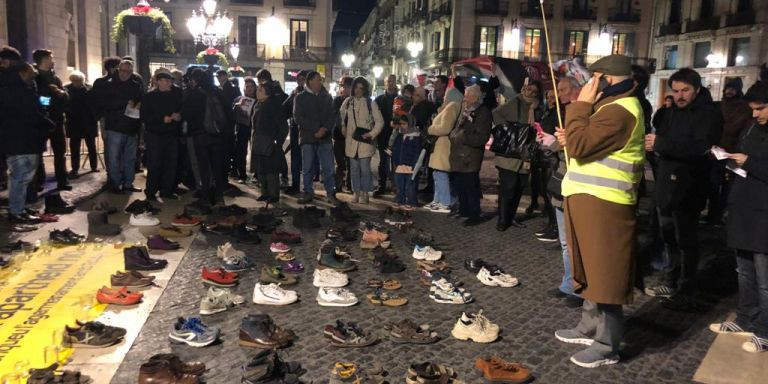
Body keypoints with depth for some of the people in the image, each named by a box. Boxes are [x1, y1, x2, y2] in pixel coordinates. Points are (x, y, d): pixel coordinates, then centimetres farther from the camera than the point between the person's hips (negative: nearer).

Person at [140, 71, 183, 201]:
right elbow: (144, 116, -9)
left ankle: (166, 191, 16)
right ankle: (150, 193, 7)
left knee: (171, 164, 5)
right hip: (155, 135, -4)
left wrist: (179, 116, -9)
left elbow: (182, 110, 14)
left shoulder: (176, 95, 9)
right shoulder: (150, 97, -2)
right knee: (154, 165, -4)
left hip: (172, 135, 4)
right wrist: (162, 118, -19)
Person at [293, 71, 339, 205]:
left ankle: (331, 193, 7)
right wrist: (315, 130, -12)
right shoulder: (300, 98, 4)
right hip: (307, 138, -1)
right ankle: (308, 193, 14)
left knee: (328, 168, 0)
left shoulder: (327, 97, 12)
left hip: (325, 138, 2)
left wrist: (324, 129, -12)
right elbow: (299, 117, -5)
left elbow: (332, 116, 6)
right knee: (307, 168, 4)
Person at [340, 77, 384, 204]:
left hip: (365, 141, -3)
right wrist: (344, 130, 6)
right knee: (354, 168, 8)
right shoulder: (347, 102, 6)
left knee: (365, 168, -4)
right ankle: (356, 192, 18)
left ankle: (365, 193, 8)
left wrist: (371, 134, -8)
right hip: (351, 141, 3)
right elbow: (342, 118, 17)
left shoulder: (371, 103, -2)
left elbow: (380, 121, 0)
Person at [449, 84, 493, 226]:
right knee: (461, 186, 17)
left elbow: (481, 138, -18)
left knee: (471, 187, -2)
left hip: (470, 158, -8)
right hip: (459, 156, 8)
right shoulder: (465, 110, 11)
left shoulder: (483, 113, -12)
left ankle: (475, 215, 9)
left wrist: (462, 137, -17)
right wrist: (453, 135, 7)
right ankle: (464, 210, 32)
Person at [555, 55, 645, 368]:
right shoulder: (616, 106, 18)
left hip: (602, 203, -11)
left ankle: (607, 346, 8)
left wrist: (581, 105, -15)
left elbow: (578, 145, -25)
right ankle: (590, 328, 32)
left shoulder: (619, 111, -18)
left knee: (604, 274, -2)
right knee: (592, 269, 19)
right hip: (592, 199, 11)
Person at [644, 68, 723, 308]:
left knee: (685, 241, -1)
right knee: (669, 238, 17)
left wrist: (661, 144, -27)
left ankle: (686, 291, 10)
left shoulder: (709, 114, -11)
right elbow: (662, 142, 19)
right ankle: (672, 282, 31)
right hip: (666, 185, 8)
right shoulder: (674, 112, 13)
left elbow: (700, 148, -24)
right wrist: (653, 145, -5)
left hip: (687, 188, -8)